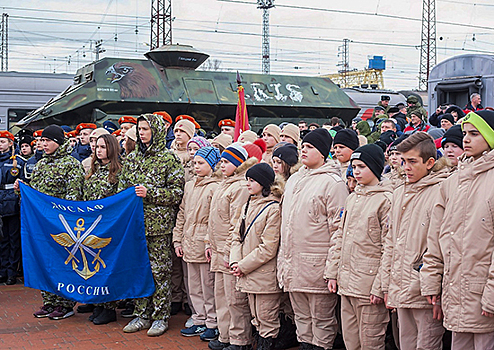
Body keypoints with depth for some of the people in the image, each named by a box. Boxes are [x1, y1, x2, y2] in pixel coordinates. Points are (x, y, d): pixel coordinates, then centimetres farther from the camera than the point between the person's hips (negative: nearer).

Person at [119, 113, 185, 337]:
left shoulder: (168, 159, -4)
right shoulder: (132, 158, 13)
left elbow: (177, 192, -8)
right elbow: (122, 188, 20)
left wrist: (150, 193, -15)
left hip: (159, 225, -5)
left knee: (159, 270, 0)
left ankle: (161, 316, 10)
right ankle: (142, 315, 20)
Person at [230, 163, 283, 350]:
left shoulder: (273, 209, -13)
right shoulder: (247, 206, 13)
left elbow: (268, 248, -17)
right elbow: (237, 236, 14)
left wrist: (244, 266, -13)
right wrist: (235, 262, -1)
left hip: (265, 275, -8)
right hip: (247, 274, 8)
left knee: (267, 320, 2)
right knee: (256, 319, 16)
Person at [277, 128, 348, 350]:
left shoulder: (332, 182, -9)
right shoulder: (293, 180, 15)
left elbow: (338, 228, -12)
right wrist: (283, 256, 19)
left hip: (317, 265, -8)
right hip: (293, 263, 8)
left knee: (322, 320, 4)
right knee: (301, 318, 17)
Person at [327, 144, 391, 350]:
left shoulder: (385, 200, -8)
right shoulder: (352, 199, 16)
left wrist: (380, 286, -15)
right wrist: (332, 272, 12)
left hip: (369, 285, -7)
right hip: (346, 283, 7)